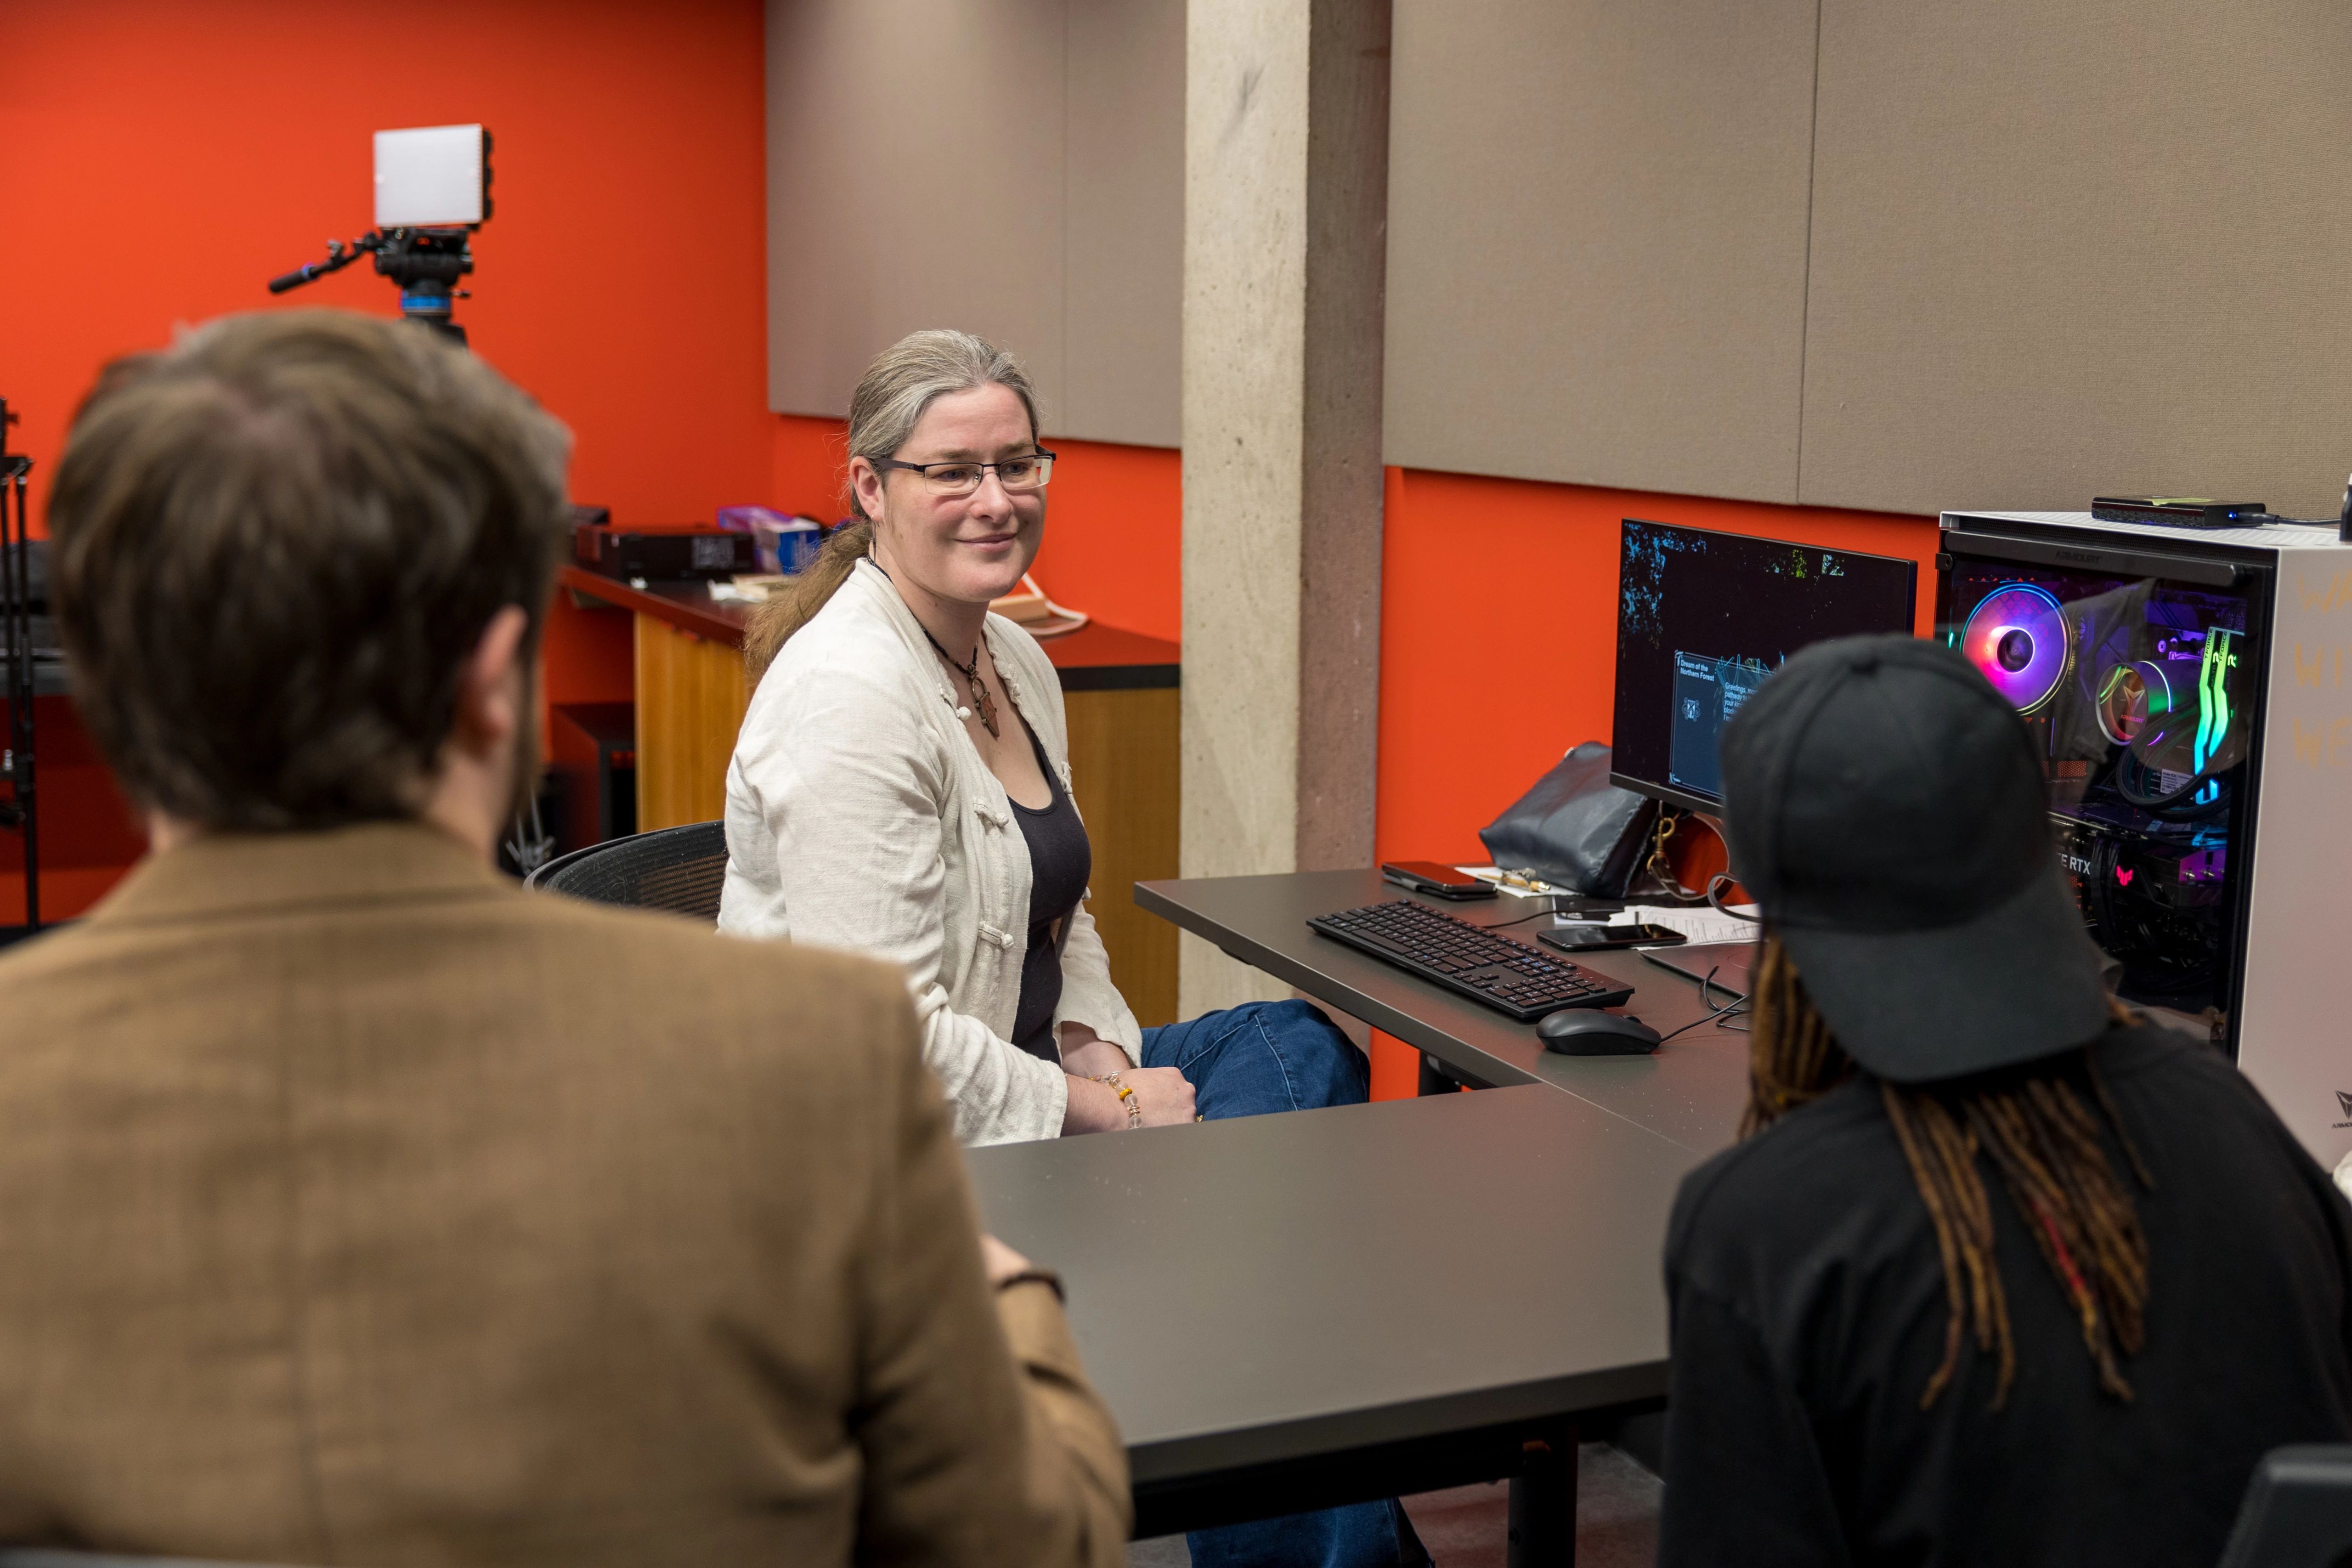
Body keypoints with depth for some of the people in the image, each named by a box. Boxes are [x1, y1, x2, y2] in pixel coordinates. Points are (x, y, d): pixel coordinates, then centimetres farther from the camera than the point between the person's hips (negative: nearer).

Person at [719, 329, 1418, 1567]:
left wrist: (1099, 1051, 0)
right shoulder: (847, 695, -21)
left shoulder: (1016, 662, 10)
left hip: (1018, 1075, 10)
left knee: (1303, 1045, 0)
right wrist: (1098, 1110, -18)